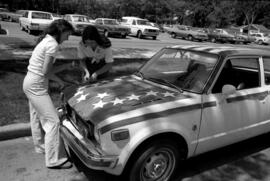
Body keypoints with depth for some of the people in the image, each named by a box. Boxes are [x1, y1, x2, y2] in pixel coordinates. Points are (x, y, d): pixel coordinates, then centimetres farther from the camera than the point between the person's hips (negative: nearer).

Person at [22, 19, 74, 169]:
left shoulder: (46, 40, 12)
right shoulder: (53, 44, -18)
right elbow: (46, 72, -21)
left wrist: (61, 82, 9)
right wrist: (65, 66, -7)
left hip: (30, 83, 10)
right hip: (36, 86, -10)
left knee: (37, 117, 23)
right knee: (53, 121, -6)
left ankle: (41, 146, 42)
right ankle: (54, 160, 2)